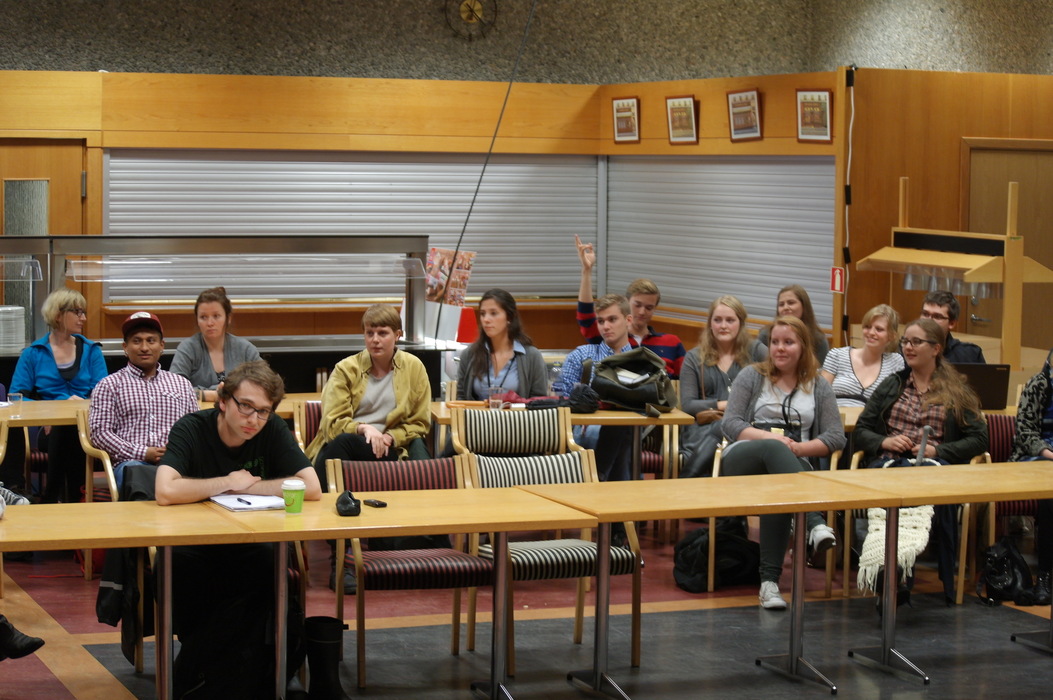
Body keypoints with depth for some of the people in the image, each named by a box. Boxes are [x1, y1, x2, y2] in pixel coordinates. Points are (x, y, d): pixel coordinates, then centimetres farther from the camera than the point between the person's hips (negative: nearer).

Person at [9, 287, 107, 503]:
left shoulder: (92, 351, 18)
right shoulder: (33, 354, 13)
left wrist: (84, 403, -16)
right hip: (48, 430, -1)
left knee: (73, 430, -35)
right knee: (61, 430, -36)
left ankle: (74, 499, -26)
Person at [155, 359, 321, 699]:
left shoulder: (274, 430, -6)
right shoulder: (191, 429, -14)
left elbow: (312, 488, -15)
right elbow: (166, 492, -30)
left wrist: (245, 488, -17)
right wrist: (229, 482, -19)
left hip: (250, 548, 2)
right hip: (193, 546, -2)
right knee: (179, 570, -35)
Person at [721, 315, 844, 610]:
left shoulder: (818, 386, 18)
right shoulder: (752, 376, 15)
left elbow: (836, 437, 8)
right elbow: (730, 424, 2)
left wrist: (799, 447, -9)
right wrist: (771, 438, -13)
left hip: (793, 465, 1)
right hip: (743, 460, -1)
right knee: (773, 449, -39)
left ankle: (770, 579, -45)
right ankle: (815, 524, -58)